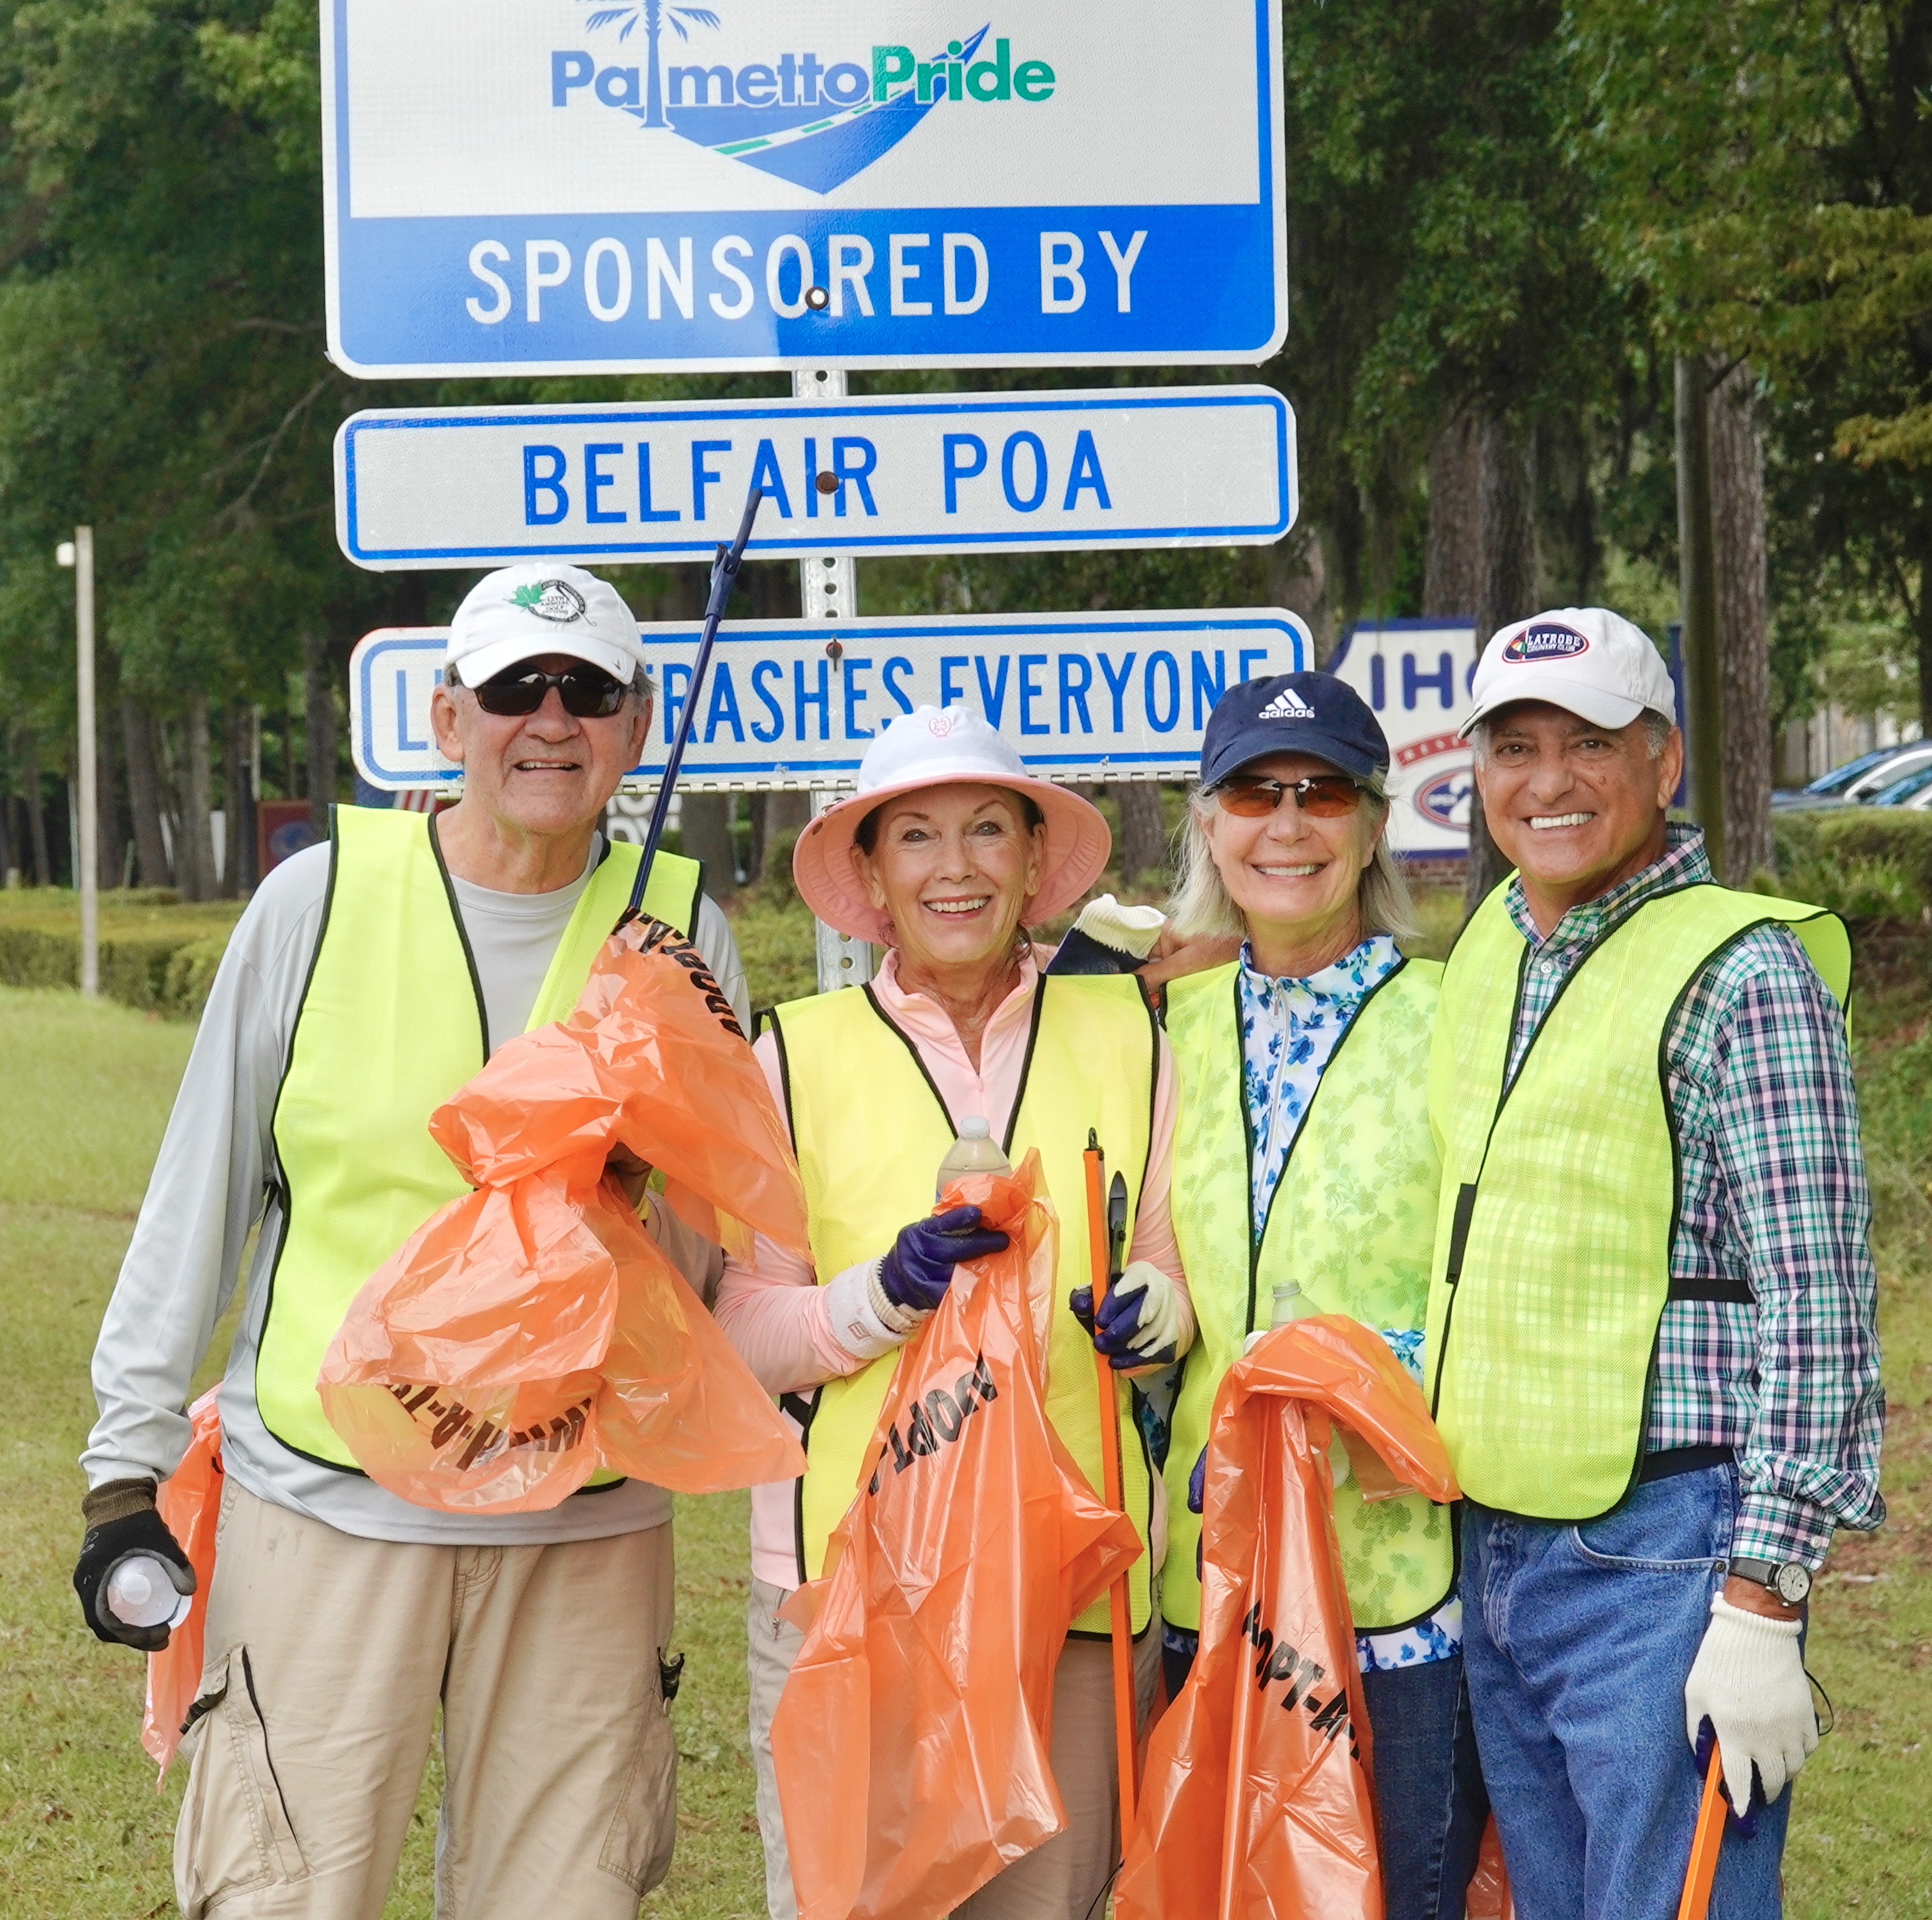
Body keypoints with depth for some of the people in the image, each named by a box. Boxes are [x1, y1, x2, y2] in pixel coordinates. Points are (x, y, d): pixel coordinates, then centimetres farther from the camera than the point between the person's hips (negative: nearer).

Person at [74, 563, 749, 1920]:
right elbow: (201, 1194, 6)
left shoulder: (682, 931, 4)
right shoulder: (323, 898, 0)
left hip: (586, 1527, 2)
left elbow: (710, 1264, 8)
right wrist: (130, 1465, 4)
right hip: (326, 1503, -2)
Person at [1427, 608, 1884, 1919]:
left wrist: (1760, 1608, -18)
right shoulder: (1490, 948, 14)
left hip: (1664, 1553, -8)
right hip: (1494, 1551, 8)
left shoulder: (1743, 971, -10)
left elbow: (1817, 1315, -14)